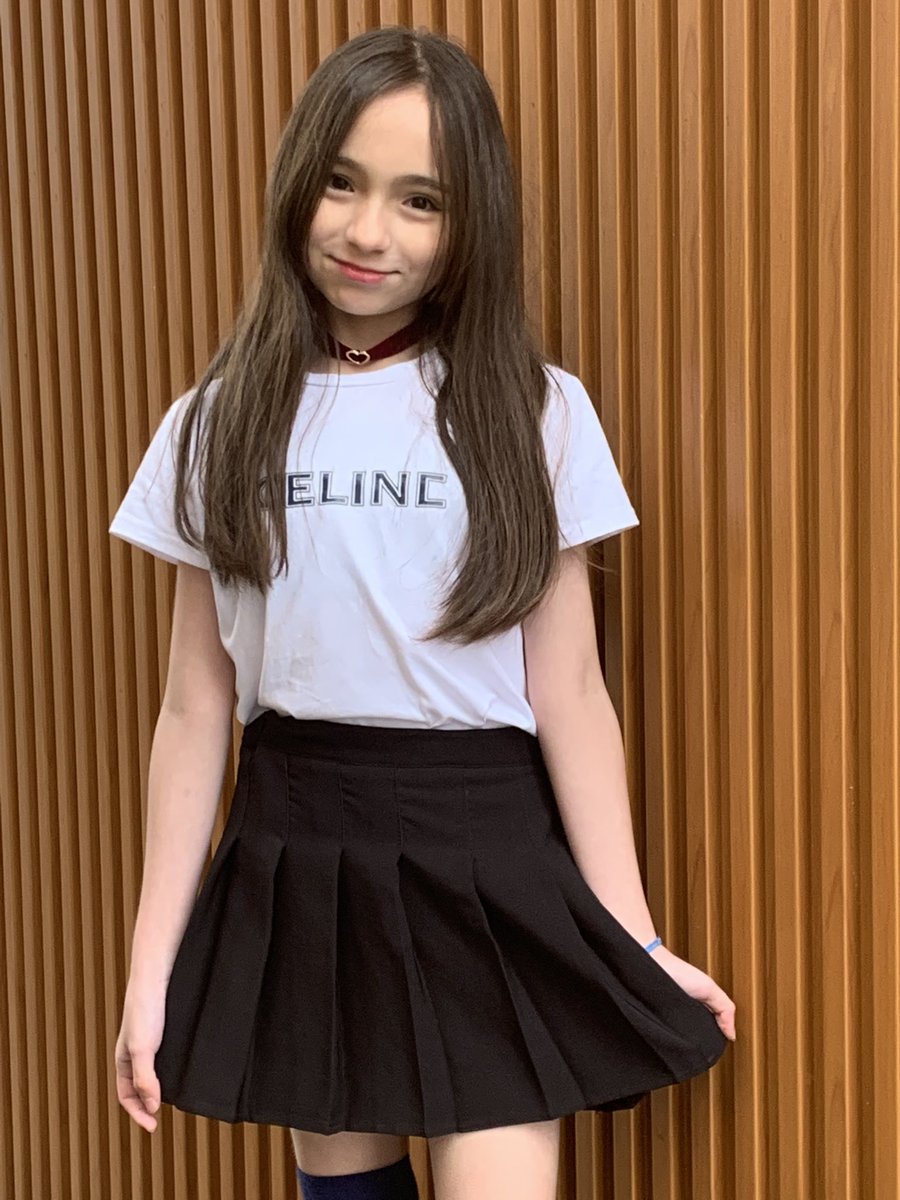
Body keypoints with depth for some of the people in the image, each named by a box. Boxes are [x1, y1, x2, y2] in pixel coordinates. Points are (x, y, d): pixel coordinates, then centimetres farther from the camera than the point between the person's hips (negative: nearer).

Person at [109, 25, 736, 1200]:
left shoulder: (534, 412, -1)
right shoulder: (220, 426, 4)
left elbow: (571, 692, -2)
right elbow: (195, 710, 3)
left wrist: (633, 942, -5)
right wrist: (152, 967, 3)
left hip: (491, 863, -2)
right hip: (296, 864, 2)